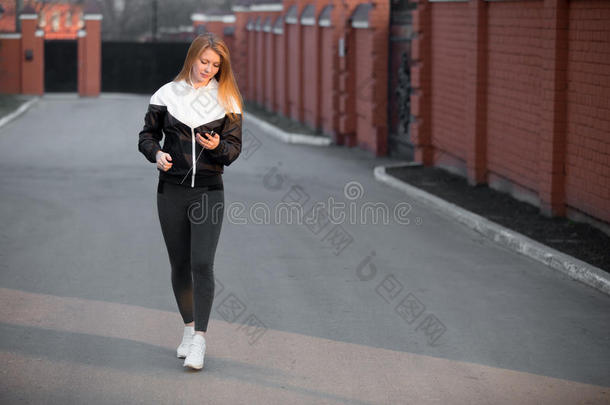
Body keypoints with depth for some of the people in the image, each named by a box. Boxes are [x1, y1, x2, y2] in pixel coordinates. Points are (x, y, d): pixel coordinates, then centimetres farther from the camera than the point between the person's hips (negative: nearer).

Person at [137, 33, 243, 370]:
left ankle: (200, 339, -10)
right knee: (179, 264, 9)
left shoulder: (227, 101, 3)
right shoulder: (167, 94, 3)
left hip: (208, 191, -1)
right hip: (171, 190, 2)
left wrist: (217, 146, -18)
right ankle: (189, 327, 26)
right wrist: (156, 153, -12)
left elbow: (234, 149, 4)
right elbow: (147, 135, 9)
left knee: (202, 264, -12)